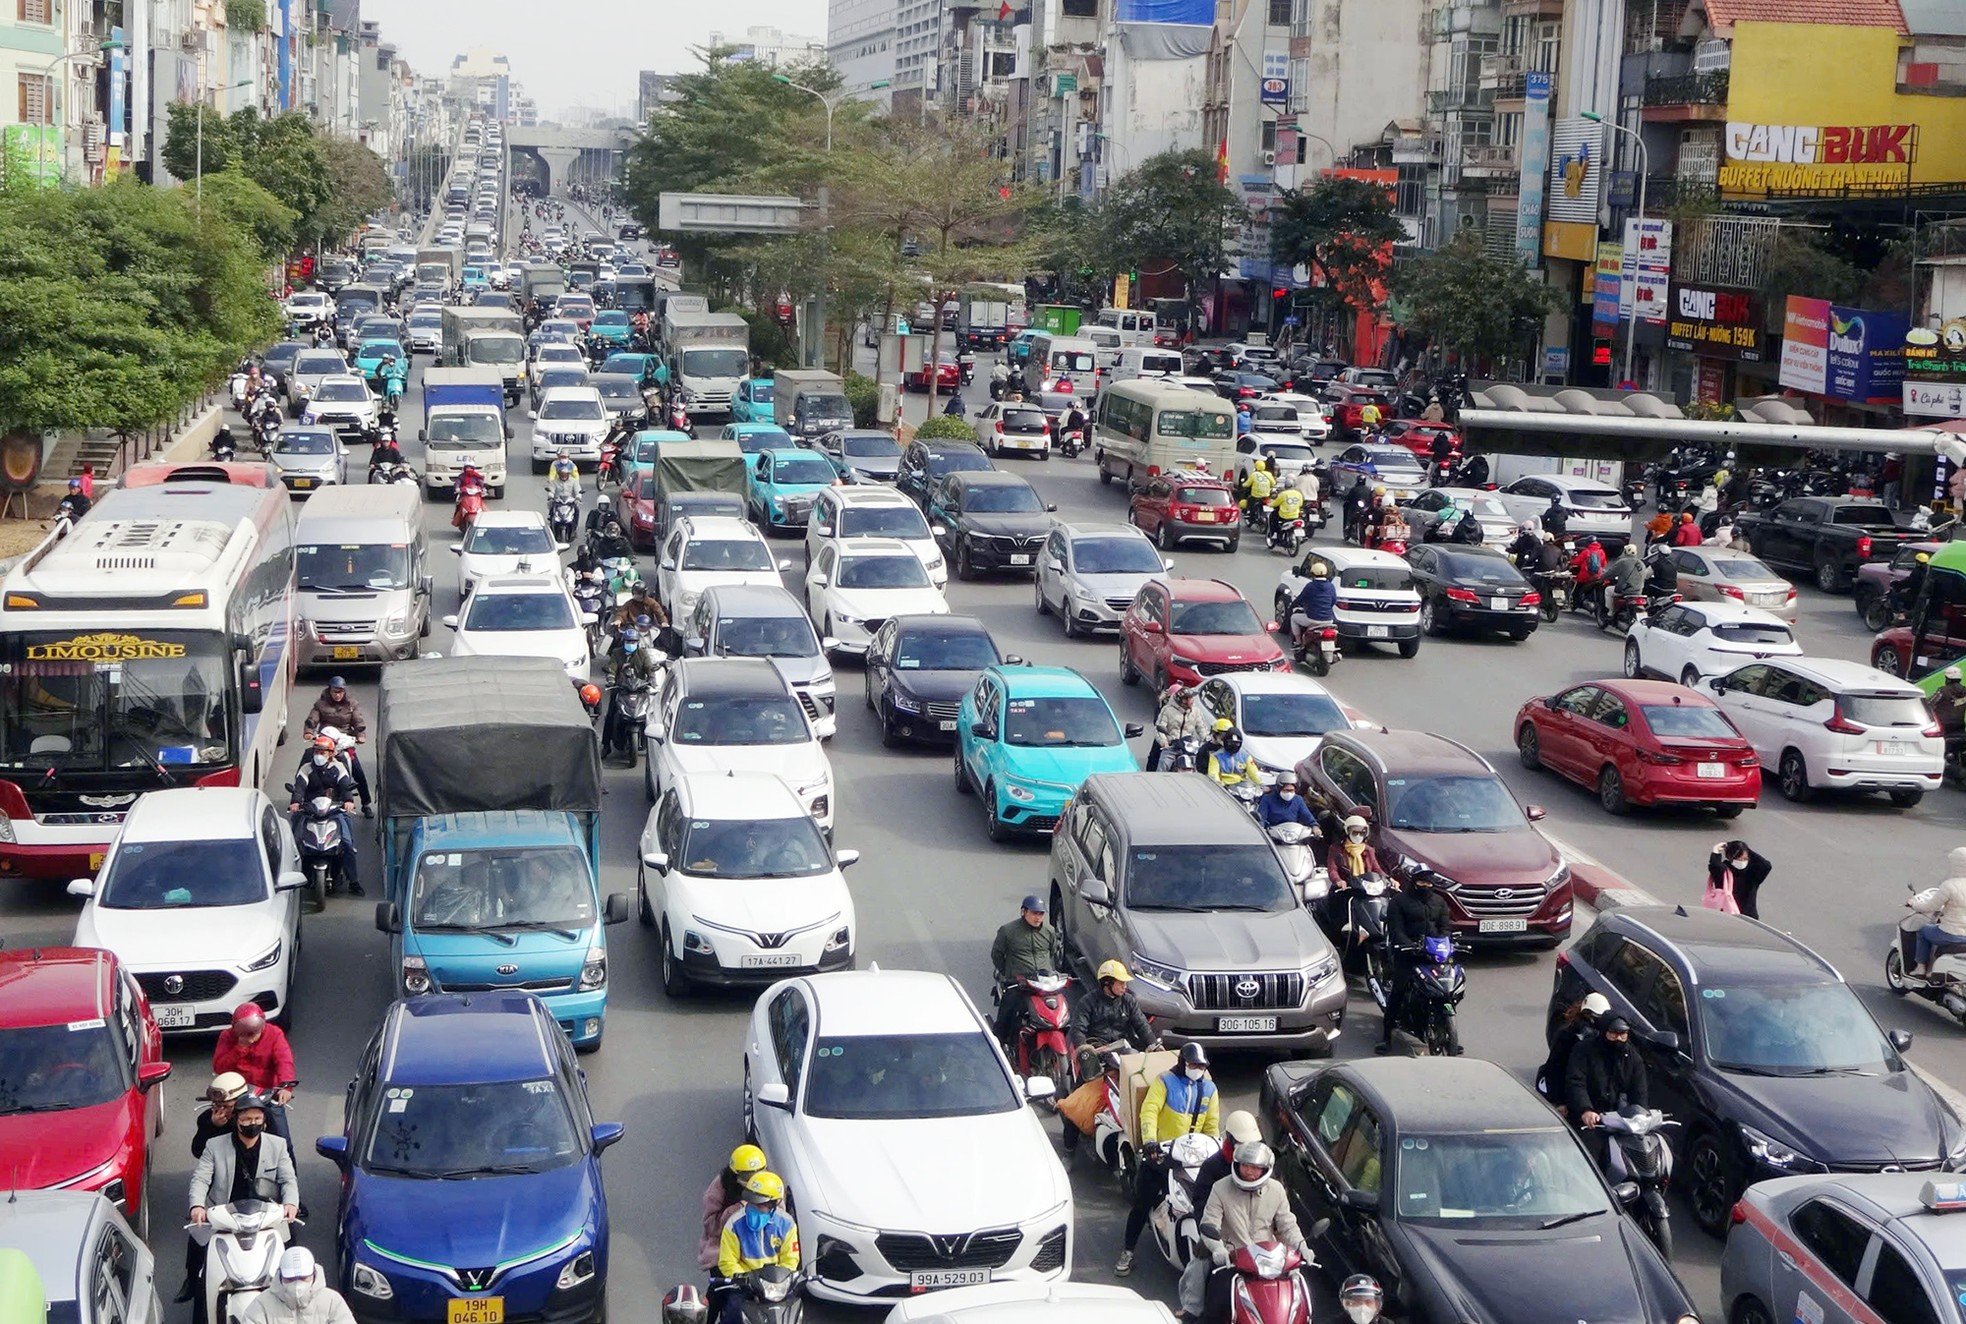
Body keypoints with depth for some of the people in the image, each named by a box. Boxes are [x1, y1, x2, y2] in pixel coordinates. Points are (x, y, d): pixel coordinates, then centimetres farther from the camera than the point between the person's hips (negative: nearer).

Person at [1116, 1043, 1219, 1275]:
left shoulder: (1209, 1089, 8)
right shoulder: (1165, 1081, -6)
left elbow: (1212, 1124, 9)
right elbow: (1149, 1110, -18)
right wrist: (1149, 1141, -32)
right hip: (1159, 1152, -3)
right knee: (1142, 1204, -2)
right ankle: (1127, 1251, 6)